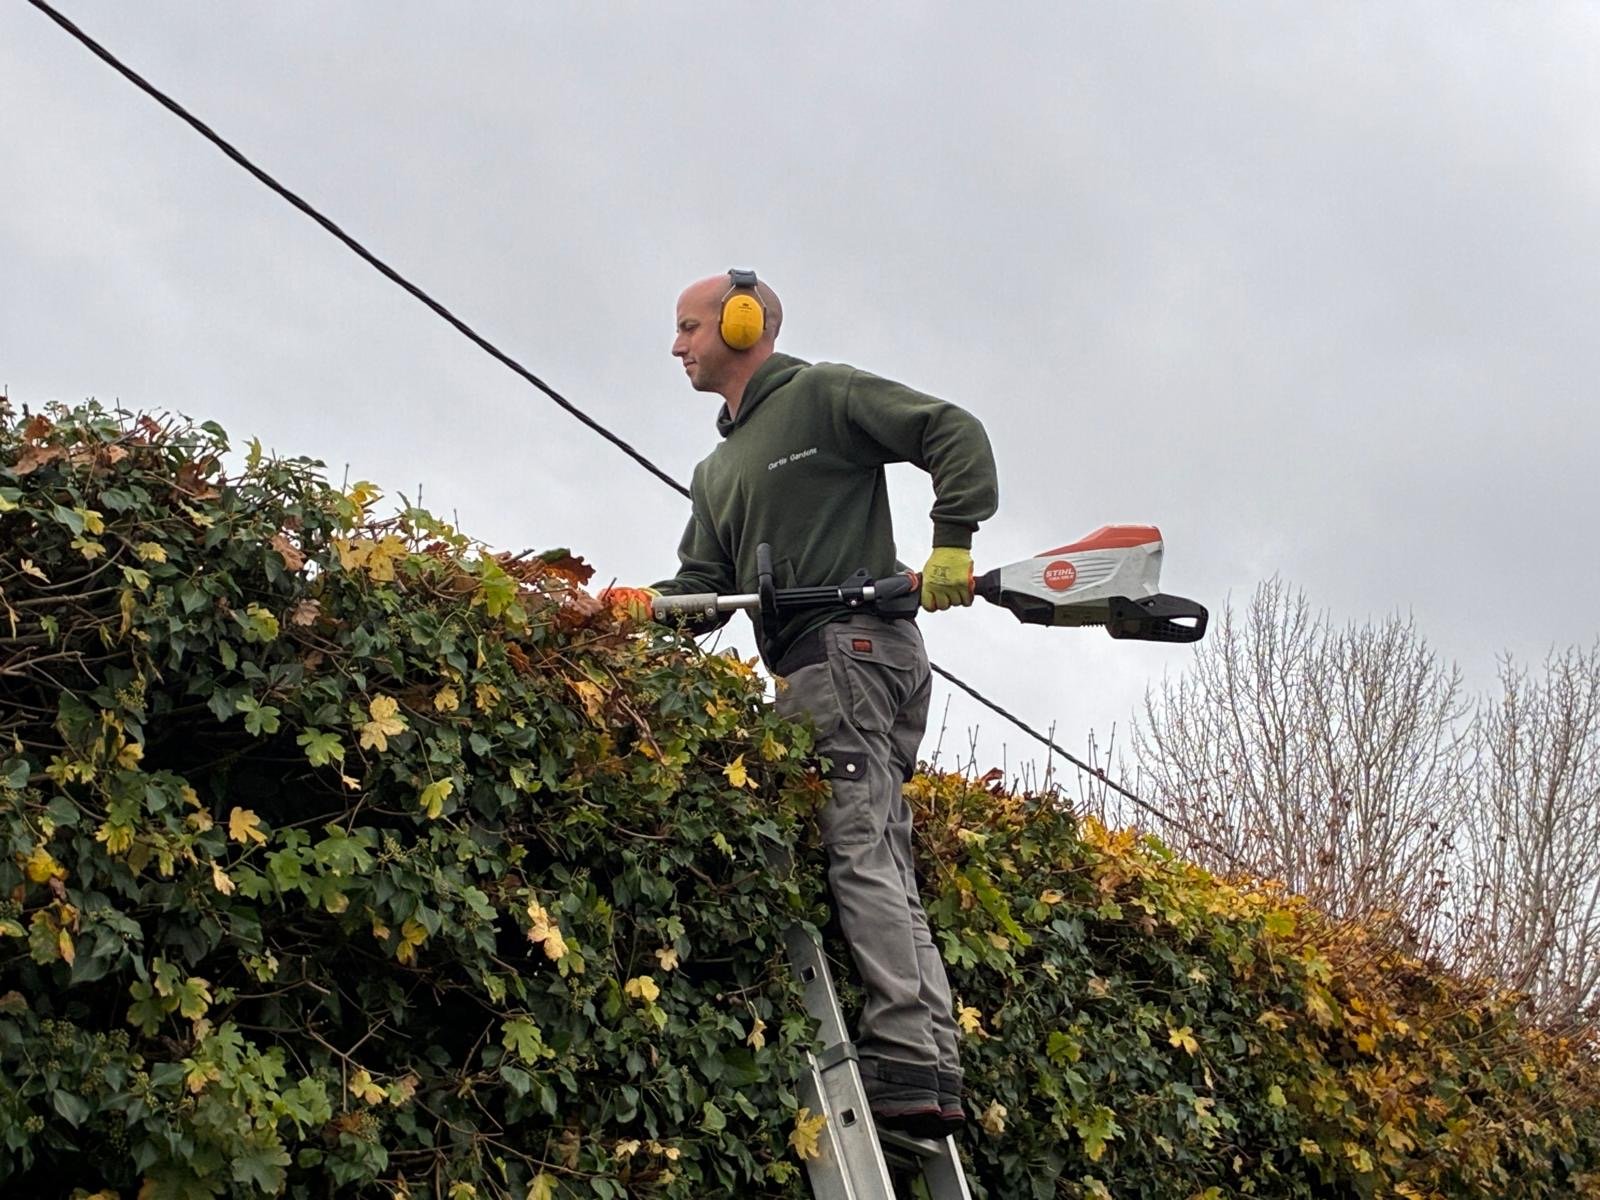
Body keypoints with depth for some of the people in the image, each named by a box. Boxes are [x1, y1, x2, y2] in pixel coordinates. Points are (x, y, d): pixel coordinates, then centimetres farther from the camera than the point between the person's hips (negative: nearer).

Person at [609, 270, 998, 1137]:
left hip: (851, 646, -9)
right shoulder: (716, 472, 28)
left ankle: (905, 1062, -21)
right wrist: (647, 605, -4)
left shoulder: (823, 394, 3)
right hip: (811, 672, 9)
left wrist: (951, 544, -16)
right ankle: (933, 1076, 1)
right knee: (884, 871, 3)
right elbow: (707, 583, 17)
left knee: (859, 852, -17)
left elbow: (956, 436, -4)